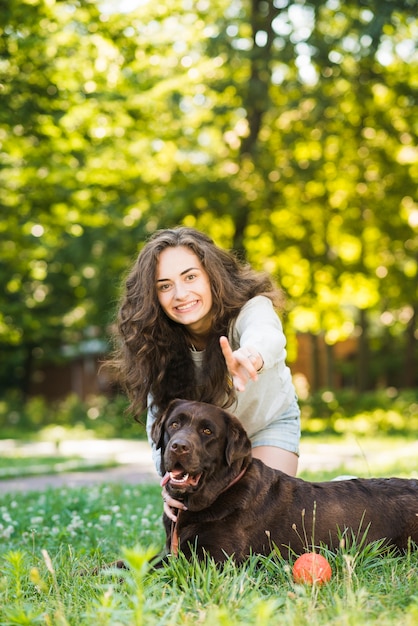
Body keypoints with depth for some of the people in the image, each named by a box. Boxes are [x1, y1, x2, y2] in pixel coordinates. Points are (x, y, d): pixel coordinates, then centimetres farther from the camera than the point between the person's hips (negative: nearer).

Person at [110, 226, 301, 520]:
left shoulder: (251, 308, -37)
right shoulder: (157, 341, -26)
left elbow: (265, 335, -61)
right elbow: (160, 417, -26)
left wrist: (251, 356, -86)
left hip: (268, 421, -2)